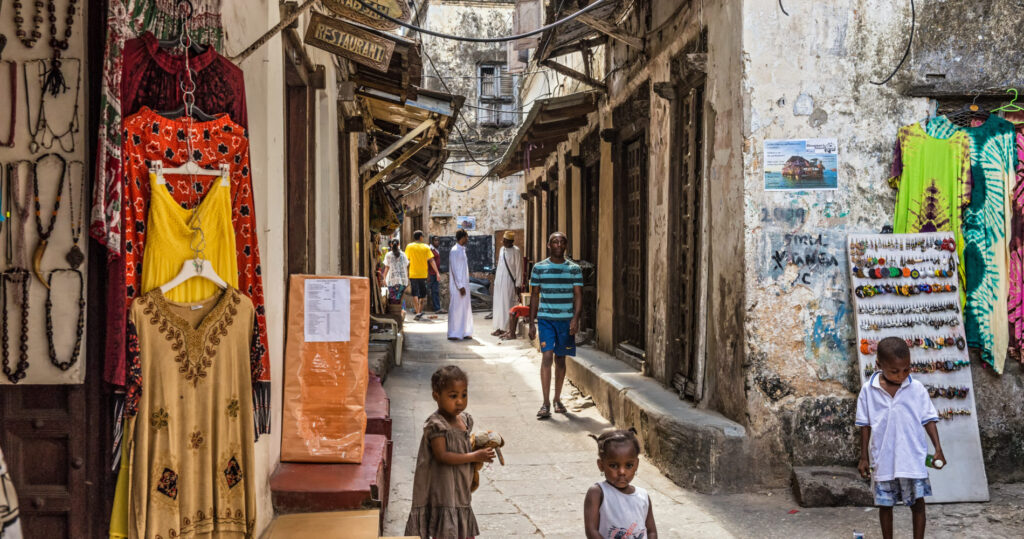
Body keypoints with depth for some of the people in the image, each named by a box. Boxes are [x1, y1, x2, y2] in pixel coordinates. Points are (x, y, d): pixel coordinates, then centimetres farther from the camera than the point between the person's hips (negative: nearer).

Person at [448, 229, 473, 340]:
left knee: (465, 309, 10)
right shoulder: (455, 251, -14)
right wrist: (460, 286, -19)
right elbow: (454, 270, -17)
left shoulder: (462, 250, 14)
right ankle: (454, 334, 2)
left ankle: (464, 332, 16)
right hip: (457, 286, -9)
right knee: (456, 310, -4)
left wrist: (464, 285, 17)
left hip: (464, 284, 9)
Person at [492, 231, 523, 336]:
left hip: (509, 281, -7)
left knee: (508, 305, -6)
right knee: (498, 304, 8)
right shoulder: (502, 249, 11)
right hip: (499, 281, 7)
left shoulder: (516, 251, -10)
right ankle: (499, 328, 14)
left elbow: (519, 269, -10)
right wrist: (496, 280, 16)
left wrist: (518, 285, -13)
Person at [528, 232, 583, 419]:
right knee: (547, 356, -12)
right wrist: (531, 323, 4)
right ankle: (545, 403, -13)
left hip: (567, 319, 1)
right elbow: (534, 295, 7)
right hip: (545, 318, -1)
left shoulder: (574, 269, 5)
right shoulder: (539, 268, 4)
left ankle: (557, 399, 23)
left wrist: (575, 318, -12)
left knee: (561, 358, 9)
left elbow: (578, 295, 2)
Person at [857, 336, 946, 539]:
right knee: (885, 504, 11)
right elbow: (865, 425, 2)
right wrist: (864, 457, 3)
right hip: (883, 460, 1)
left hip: (913, 459, -1)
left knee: (917, 503, 3)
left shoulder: (917, 389, -5)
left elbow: (928, 420, 1)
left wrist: (938, 449, -6)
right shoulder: (868, 390, -5)